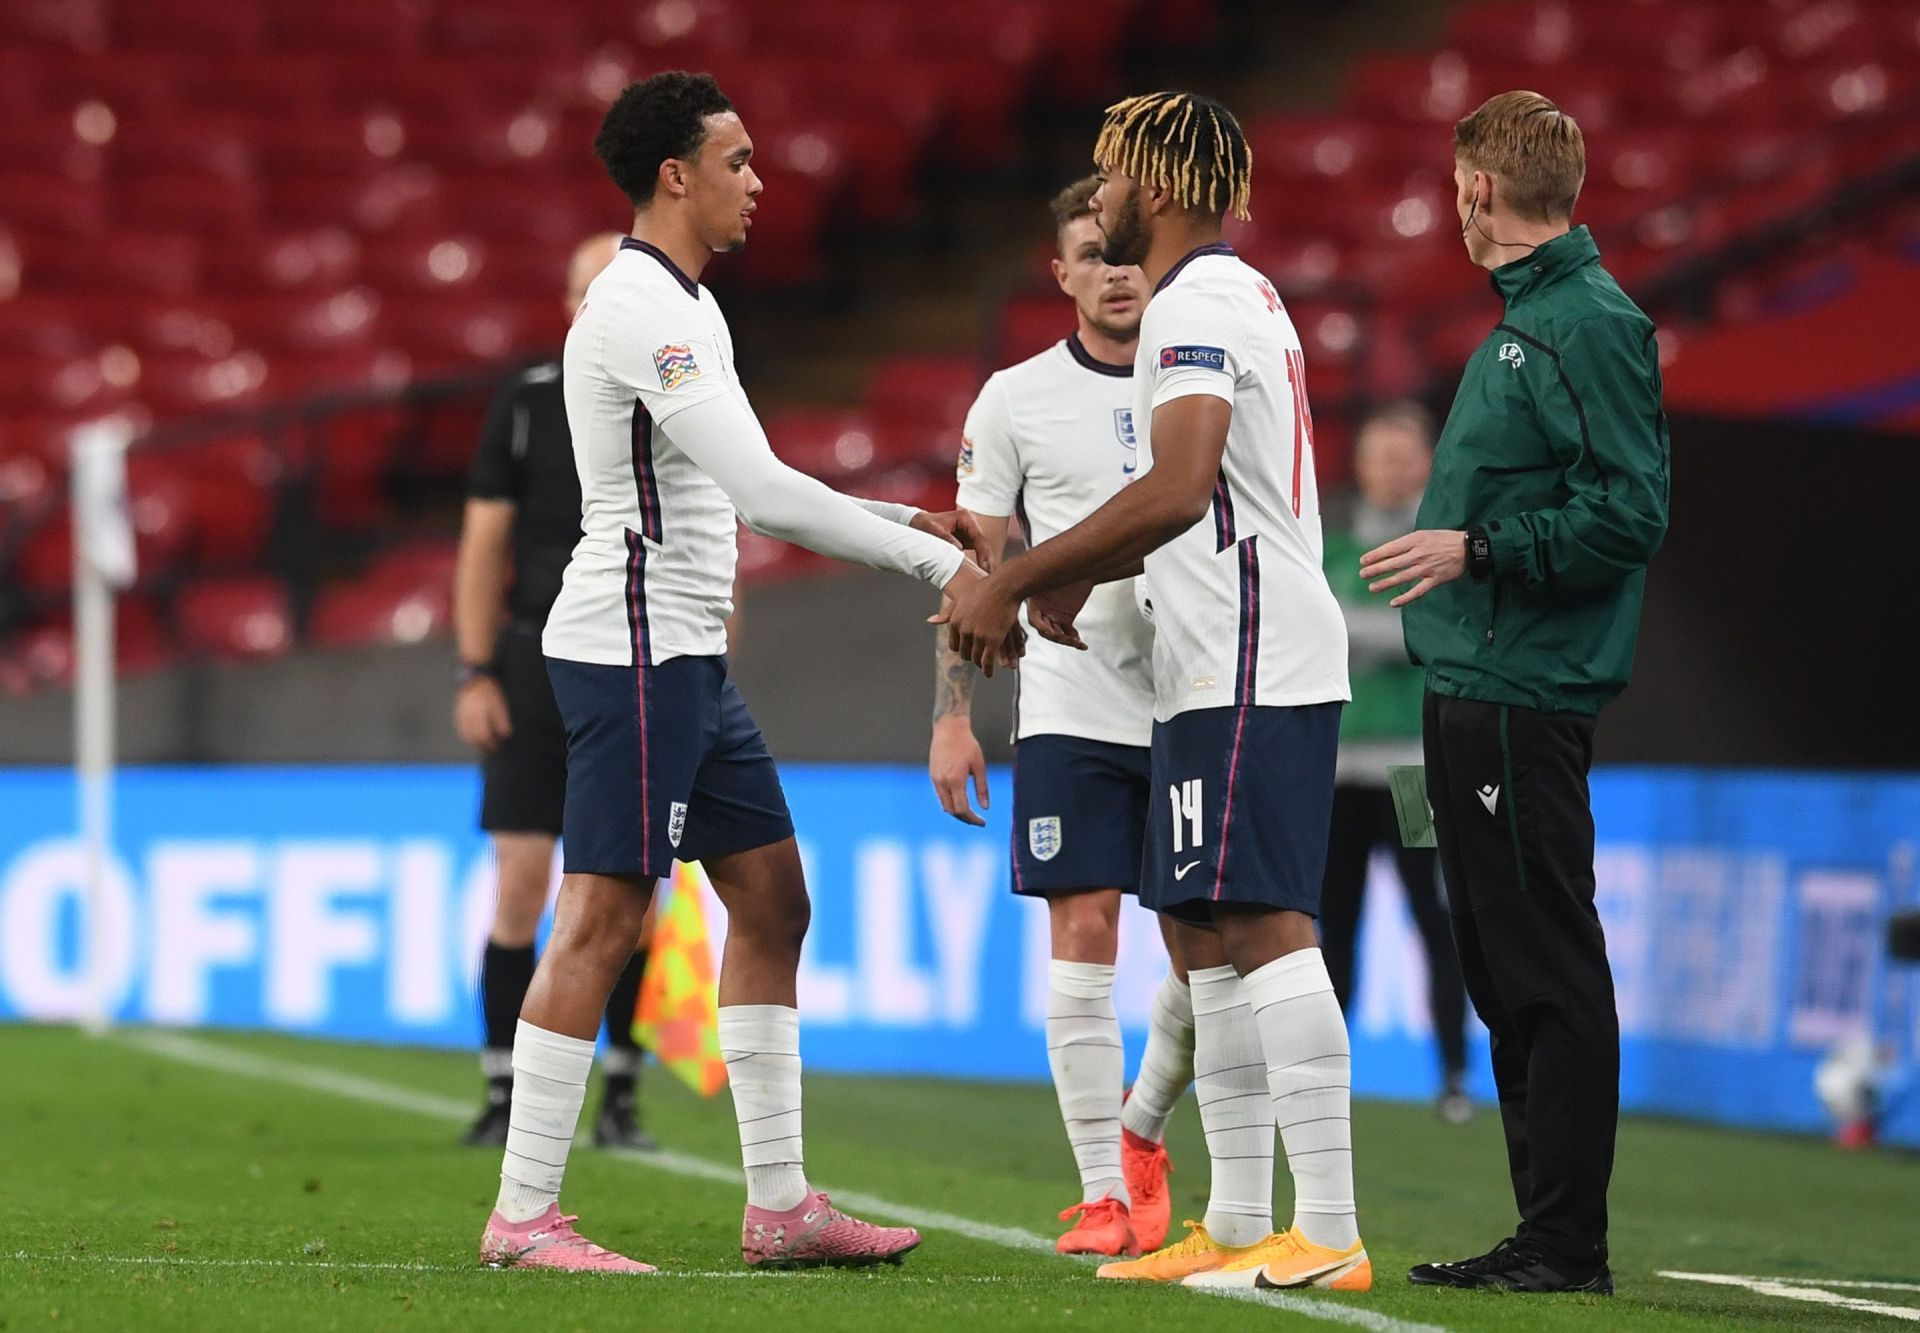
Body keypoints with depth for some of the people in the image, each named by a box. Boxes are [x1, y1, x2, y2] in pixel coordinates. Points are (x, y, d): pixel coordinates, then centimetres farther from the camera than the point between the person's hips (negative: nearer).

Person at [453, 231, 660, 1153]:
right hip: (537, 669, 0)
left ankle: (620, 1101, 10)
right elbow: (483, 546, 6)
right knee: (520, 882, -6)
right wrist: (475, 675, -2)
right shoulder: (526, 403, 5)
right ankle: (505, 1099, 2)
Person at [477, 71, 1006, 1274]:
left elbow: (745, 493, 23)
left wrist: (912, 523, 15)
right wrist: (939, 563, -20)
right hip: (632, 646, -11)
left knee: (773, 903, 10)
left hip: (689, 657, 11)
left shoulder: (688, 307, 17)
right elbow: (763, 492, -24)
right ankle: (523, 1215, -6)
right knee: (602, 924, -9)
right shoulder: (638, 309, -16)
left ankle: (780, 1205, 14)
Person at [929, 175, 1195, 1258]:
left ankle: (1142, 1128, 27)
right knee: (1085, 938, -5)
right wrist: (952, 717, -1)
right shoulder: (1017, 399, 3)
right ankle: (1103, 1192, 1)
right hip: (1070, 710, -1)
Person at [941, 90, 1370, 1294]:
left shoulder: (1197, 304, -12)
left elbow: (1177, 492, -25)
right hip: (1228, 669, 11)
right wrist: (1075, 577, 21)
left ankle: (1329, 1236, -16)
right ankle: (1236, 1226, 15)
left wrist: (1014, 583, -20)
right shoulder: (1241, 296, 21)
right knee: (1209, 931, 12)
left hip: (1248, 672, -11)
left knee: (1266, 928, -13)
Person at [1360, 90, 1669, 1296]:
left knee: (1548, 971, -7)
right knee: (1506, 972, 12)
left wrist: (1479, 549, -17)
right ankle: (1545, 1233, 18)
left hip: (1525, 700, -10)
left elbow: (1630, 515, -19)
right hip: (1476, 690, 10)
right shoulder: (1522, 320, 18)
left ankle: (1568, 1245, -5)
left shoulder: (1590, 323, -12)